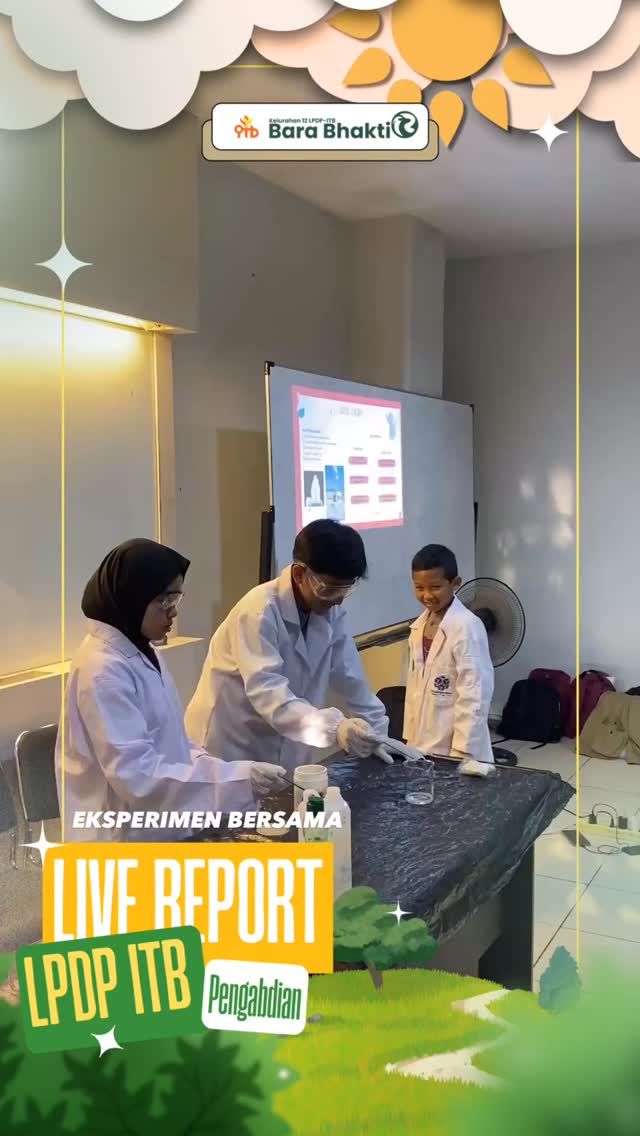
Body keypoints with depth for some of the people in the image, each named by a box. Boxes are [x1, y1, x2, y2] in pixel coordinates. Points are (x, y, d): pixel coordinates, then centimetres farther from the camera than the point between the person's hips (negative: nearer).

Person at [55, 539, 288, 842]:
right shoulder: (104, 670, -22)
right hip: (120, 843, -8)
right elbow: (137, 776, -27)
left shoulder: (140, 654, 8)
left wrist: (208, 764, -3)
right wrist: (236, 779, -30)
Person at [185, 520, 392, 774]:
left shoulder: (330, 612, -4)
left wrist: (378, 737, 2)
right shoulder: (259, 611, -24)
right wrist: (334, 728, -46)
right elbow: (267, 691, -34)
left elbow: (350, 680, 4)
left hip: (285, 752, 6)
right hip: (229, 748, -6)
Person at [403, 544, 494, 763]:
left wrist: (462, 750, -19)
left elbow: (474, 694, -18)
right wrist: (411, 738, 13)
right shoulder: (419, 625, 6)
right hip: (422, 743, 7)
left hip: (452, 746, -6)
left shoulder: (467, 627, -16)